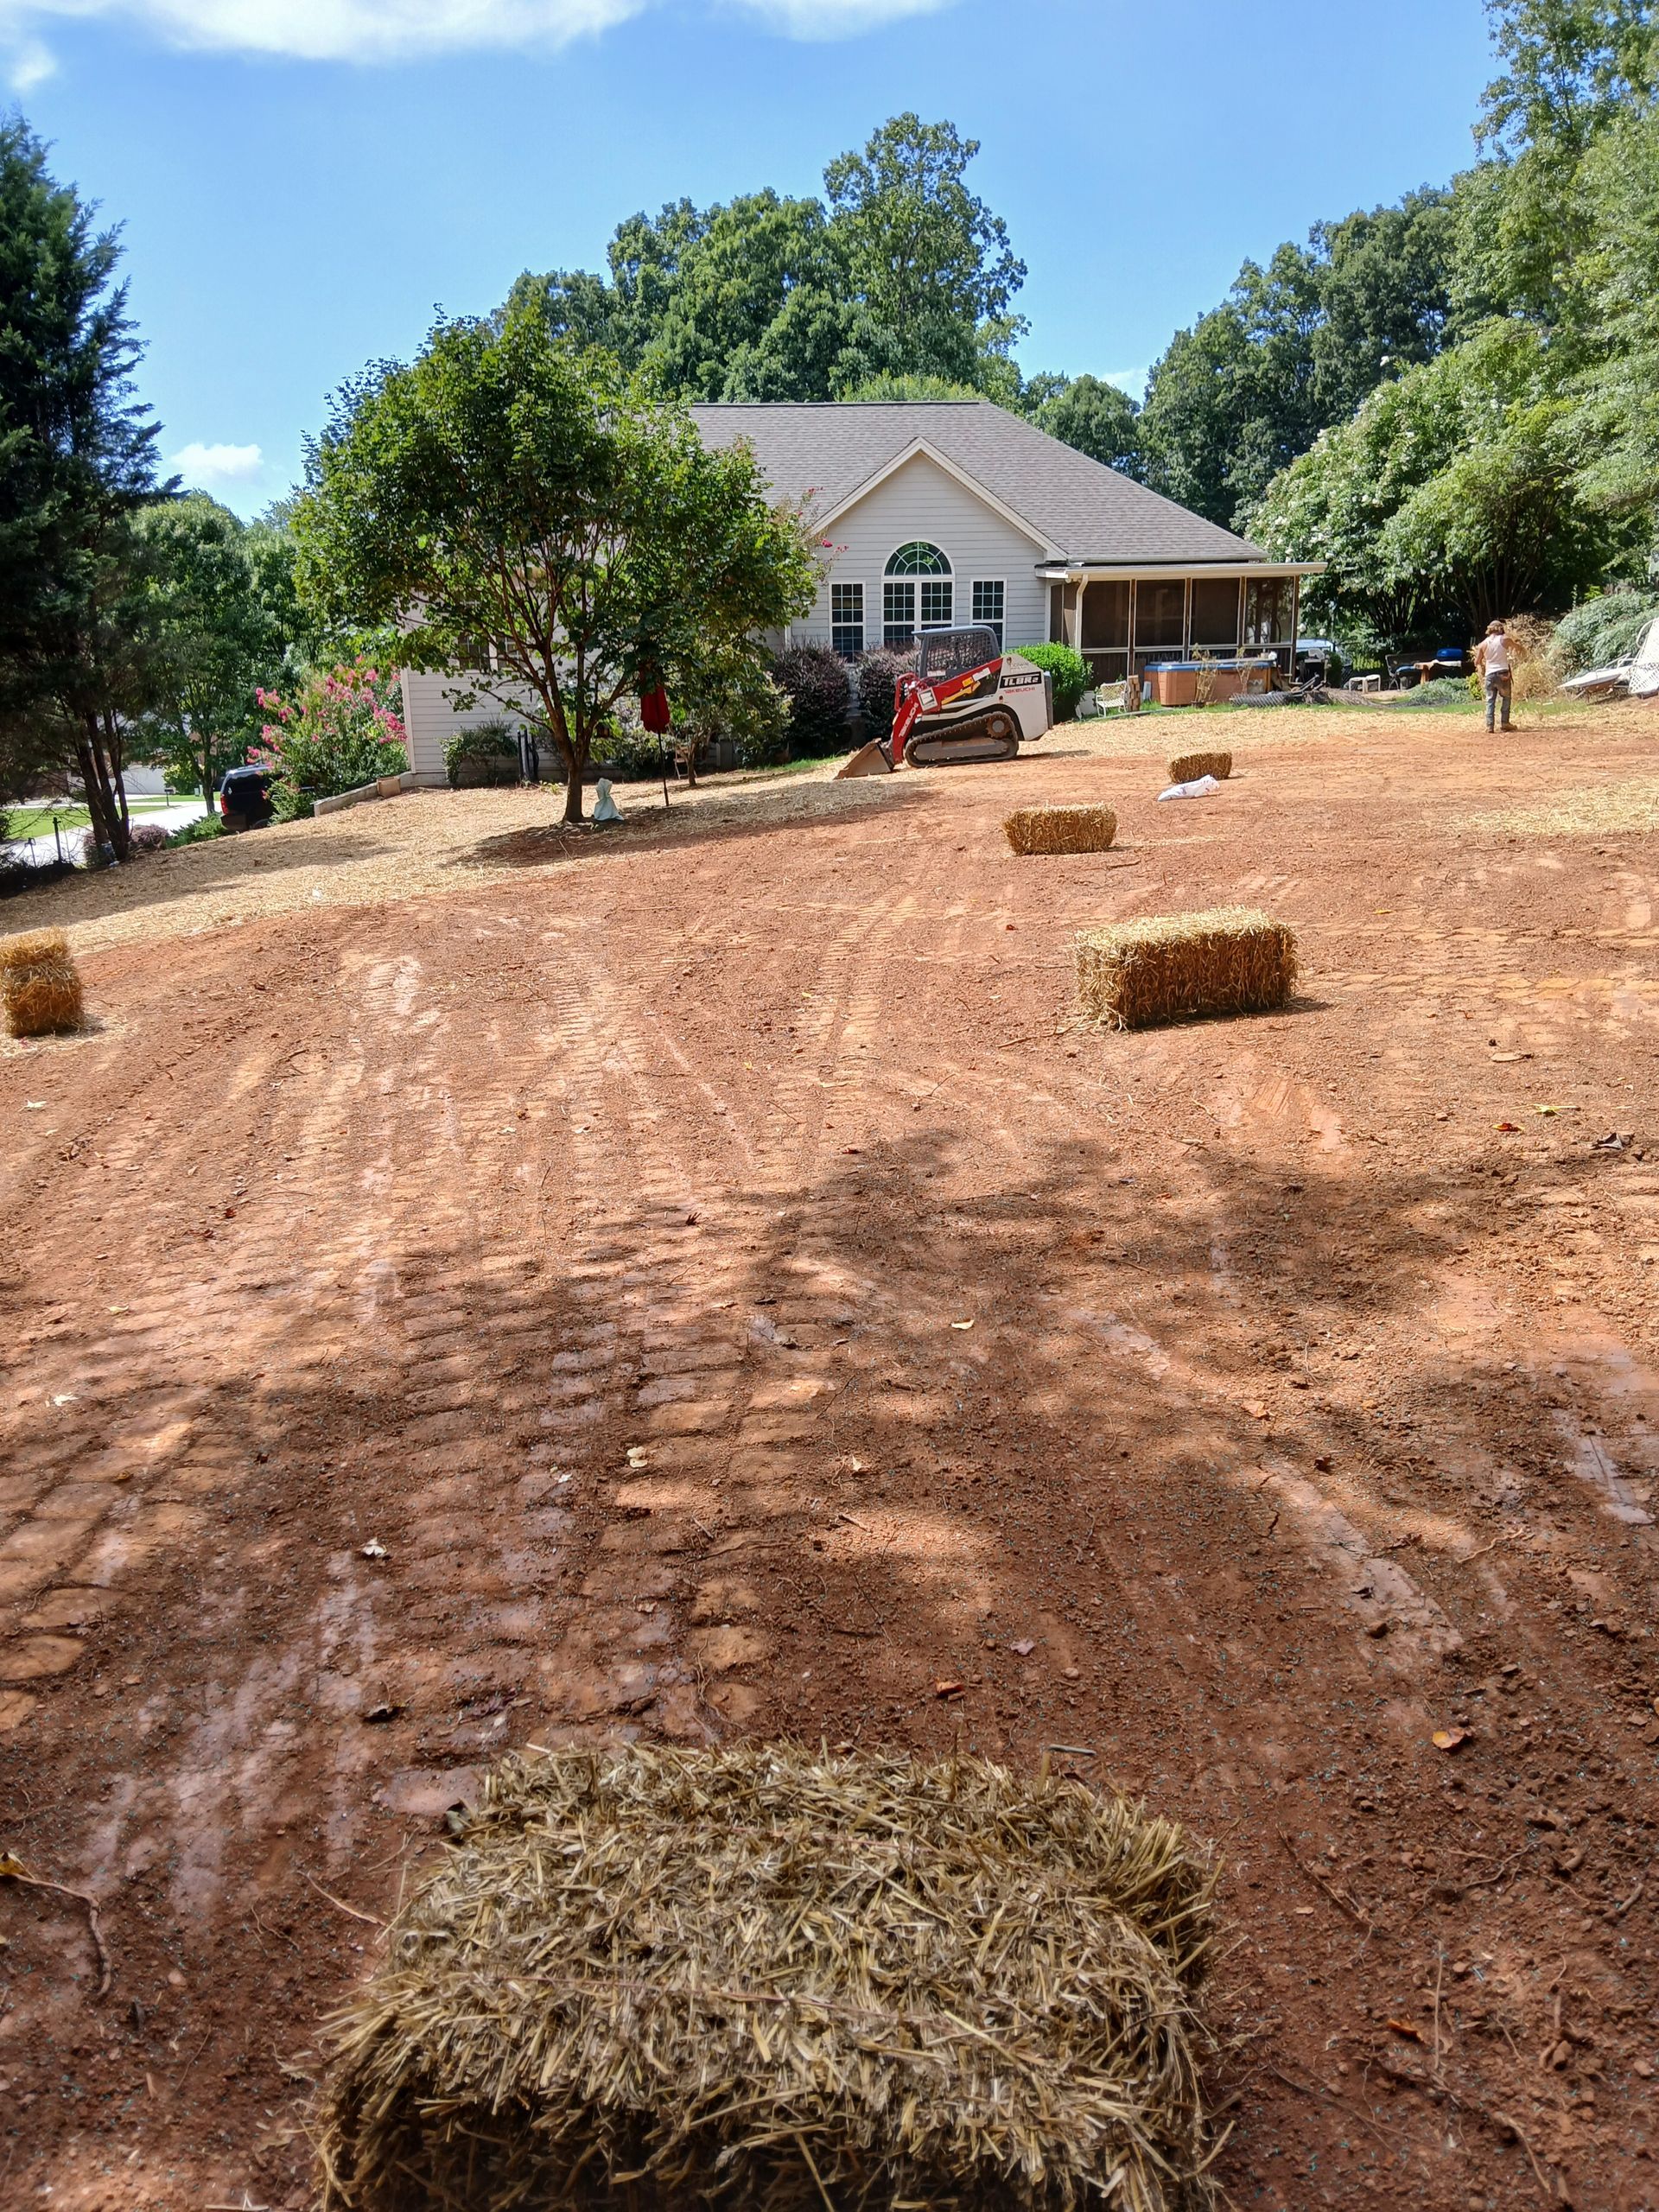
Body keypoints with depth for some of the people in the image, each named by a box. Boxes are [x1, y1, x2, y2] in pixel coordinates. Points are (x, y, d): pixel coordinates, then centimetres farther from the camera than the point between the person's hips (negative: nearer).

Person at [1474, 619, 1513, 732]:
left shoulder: (1483, 644, 4)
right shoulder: (1504, 640, -1)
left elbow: (1477, 662, 9)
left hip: (1490, 675, 2)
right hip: (1503, 673, -2)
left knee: (1490, 700, 6)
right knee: (1506, 697, 11)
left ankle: (1489, 725, -2)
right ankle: (1504, 723, 5)